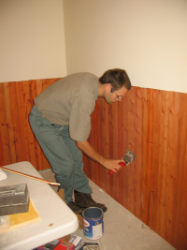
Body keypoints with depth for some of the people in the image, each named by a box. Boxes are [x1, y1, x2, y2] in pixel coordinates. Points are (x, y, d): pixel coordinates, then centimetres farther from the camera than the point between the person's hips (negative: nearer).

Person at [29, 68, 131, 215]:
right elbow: (81, 142, -28)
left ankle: (83, 197, 22)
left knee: (76, 158, 9)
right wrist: (104, 161, -17)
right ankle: (68, 203, 19)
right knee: (65, 165, -5)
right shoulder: (85, 98, -37)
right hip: (44, 121, -9)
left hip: (61, 118, 9)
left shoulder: (92, 80, -11)